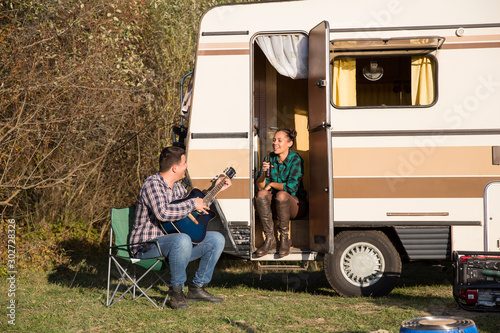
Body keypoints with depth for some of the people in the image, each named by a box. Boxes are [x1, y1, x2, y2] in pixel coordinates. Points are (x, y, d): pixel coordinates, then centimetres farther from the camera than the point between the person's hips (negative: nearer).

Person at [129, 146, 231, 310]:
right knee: (182, 239, -40)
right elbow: (163, 213, -35)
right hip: (147, 245, -9)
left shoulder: (176, 186, 12)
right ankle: (176, 292, -22)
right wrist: (193, 204, -24)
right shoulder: (153, 184, -18)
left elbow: (192, 203, 32)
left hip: (172, 242, 10)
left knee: (217, 239, 3)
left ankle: (197, 287, 6)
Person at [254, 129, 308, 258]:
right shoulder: (270, 158, 3)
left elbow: (291, 187, -22)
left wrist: (272, 184, -8)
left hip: (295, 205, -4)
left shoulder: (296, 159, -11)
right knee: (261, 194, -26)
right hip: (276, 204, 4)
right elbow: (259, 186, -1)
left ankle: (284, 239, -21)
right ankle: (269, 239, -24)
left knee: (281, 195, -35)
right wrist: (264, 172, -20)